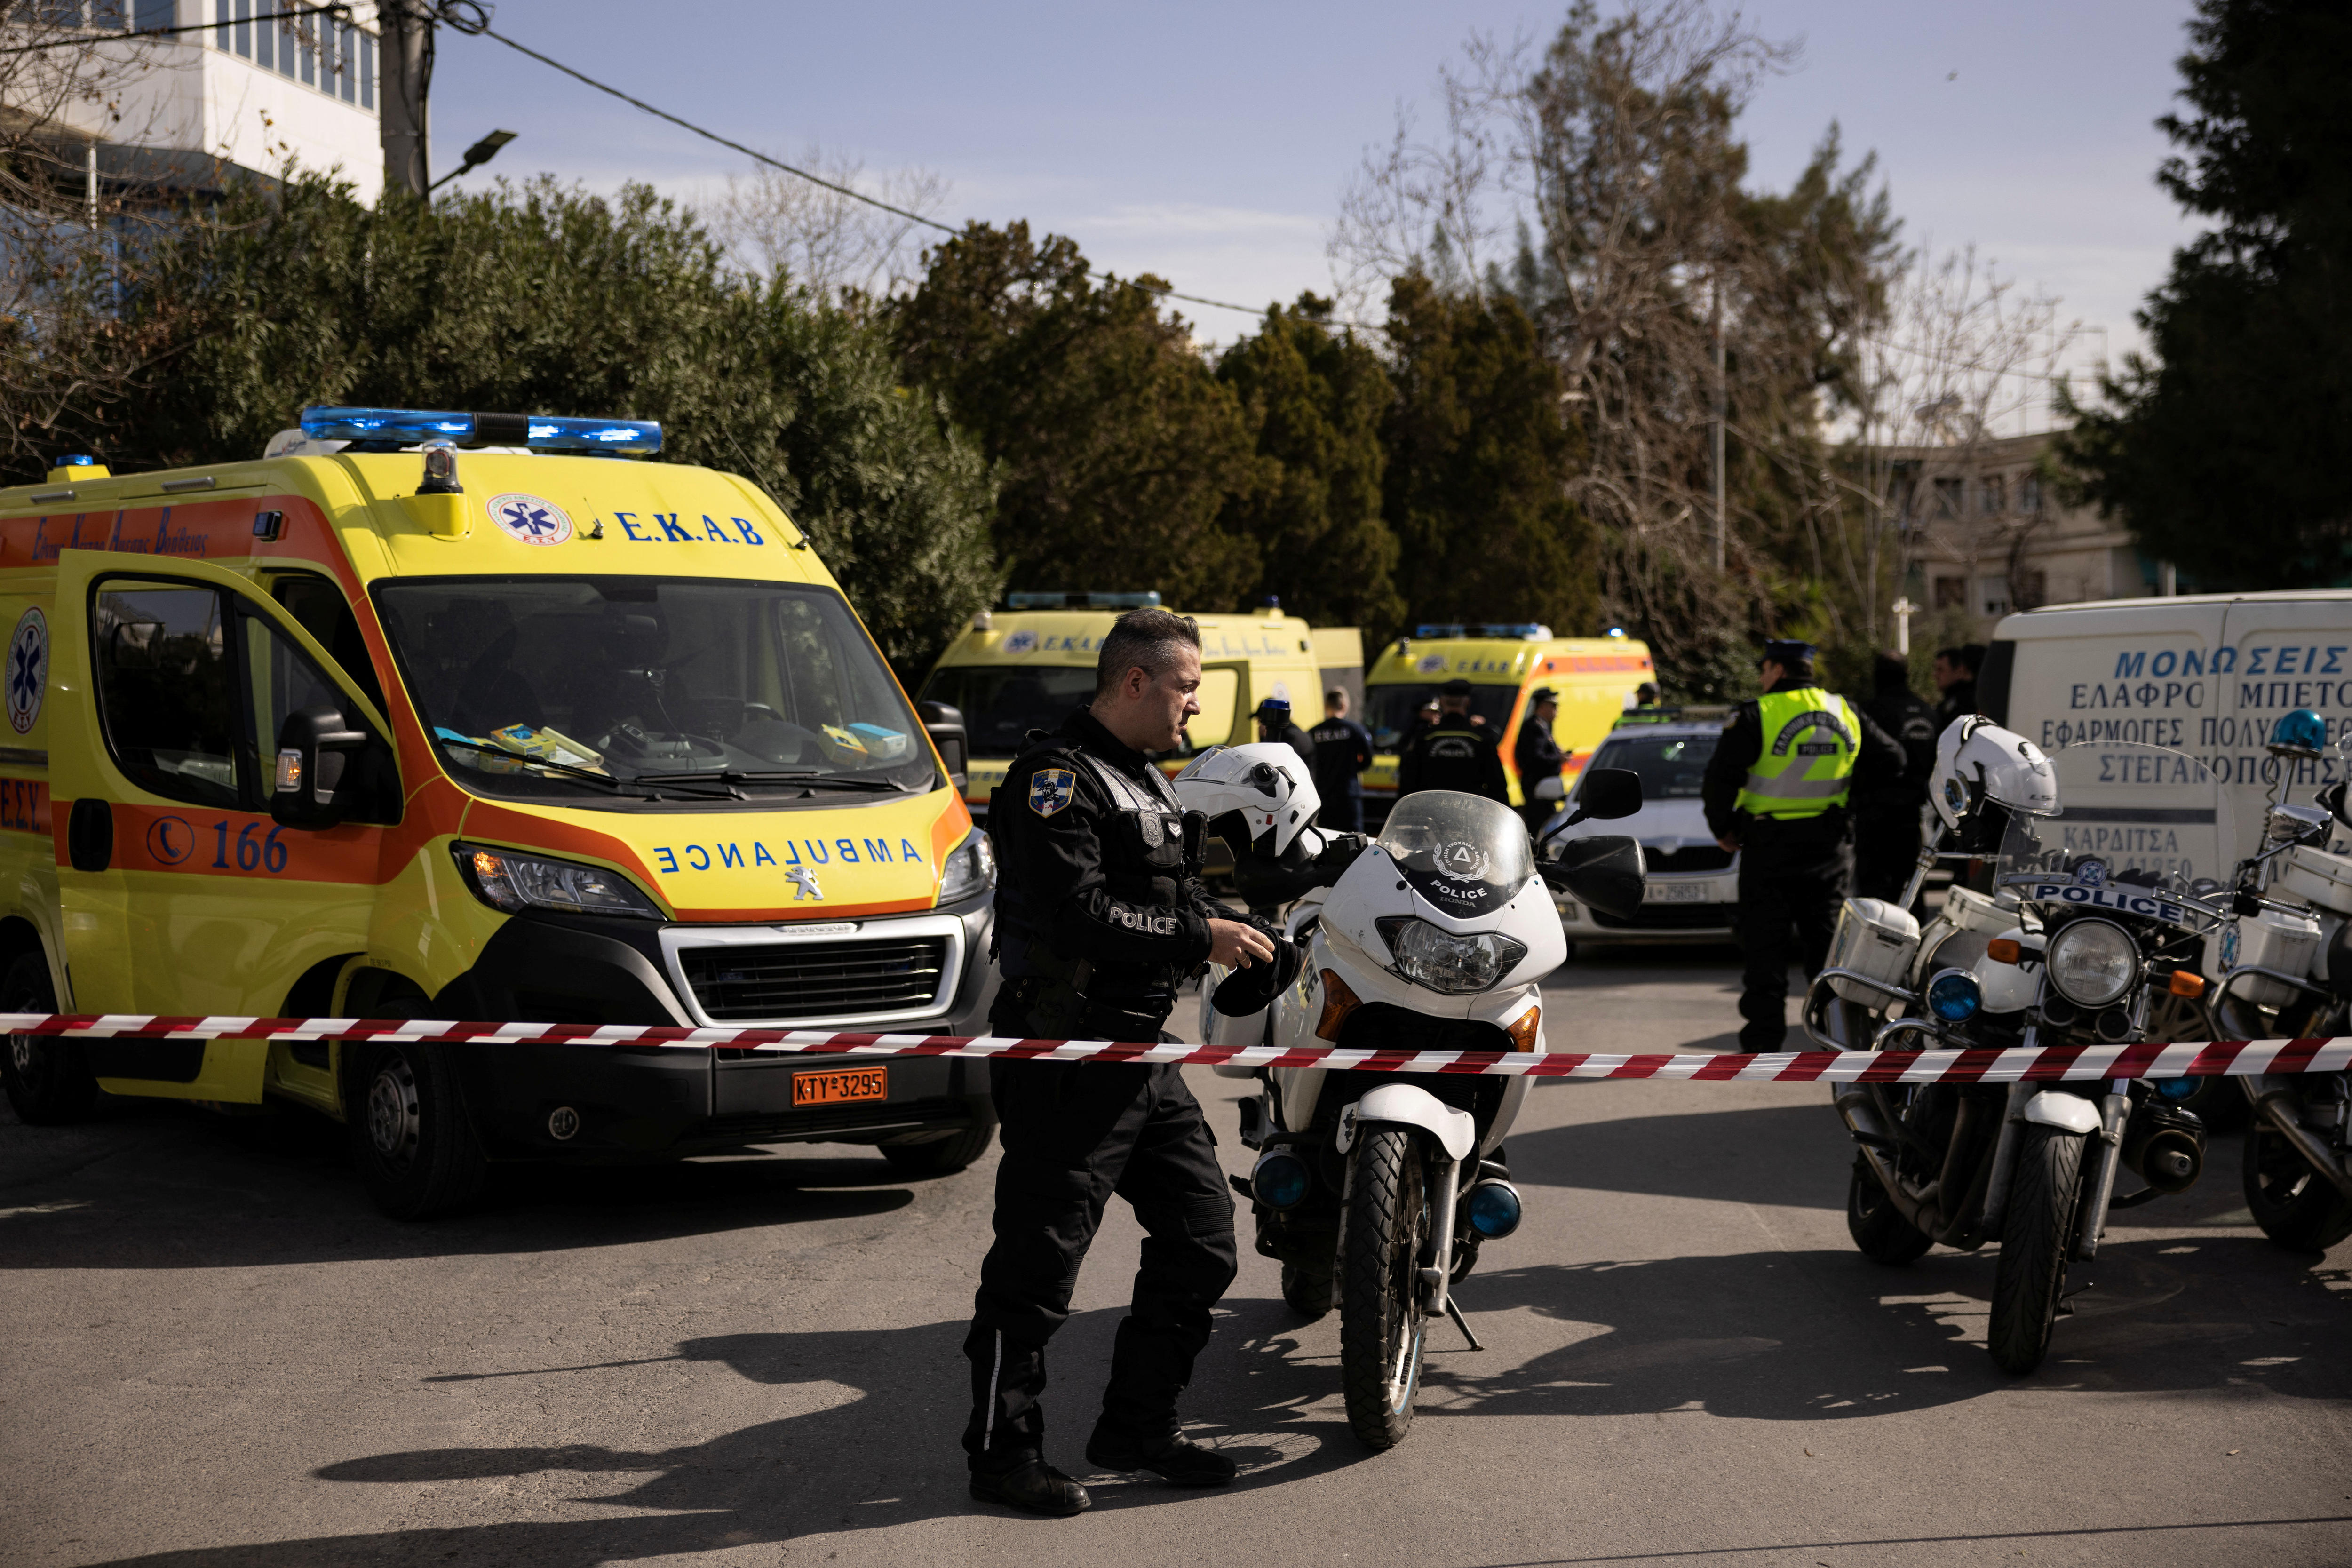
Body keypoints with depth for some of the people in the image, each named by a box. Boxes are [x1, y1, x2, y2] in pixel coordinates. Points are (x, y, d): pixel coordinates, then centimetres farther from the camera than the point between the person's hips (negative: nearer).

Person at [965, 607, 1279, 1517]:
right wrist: (1201, 937, -19)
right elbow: (1078, 915, -24)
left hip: (1141, 1051, 10)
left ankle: (1135, 1428, 21)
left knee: (1199, 1236, 11)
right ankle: (1003, 1455, 5)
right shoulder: (1058, 777, -14)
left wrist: (1238, 935, 13)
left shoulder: (1143, 782, 19)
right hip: (1065, 1057, -10)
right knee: (1038, 1265, -4)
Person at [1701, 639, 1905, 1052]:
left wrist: (1723, 828, 1)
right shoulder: (1845, 713, 6)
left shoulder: (1755, 716, -11)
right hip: (1829, 847, 4)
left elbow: (1719, 780, -13)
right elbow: (1891, 760, 12)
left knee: (1766, 946, 1)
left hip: (1770, 849, -4)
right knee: (1827, 942, 11)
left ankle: (1763, 1038, 1)